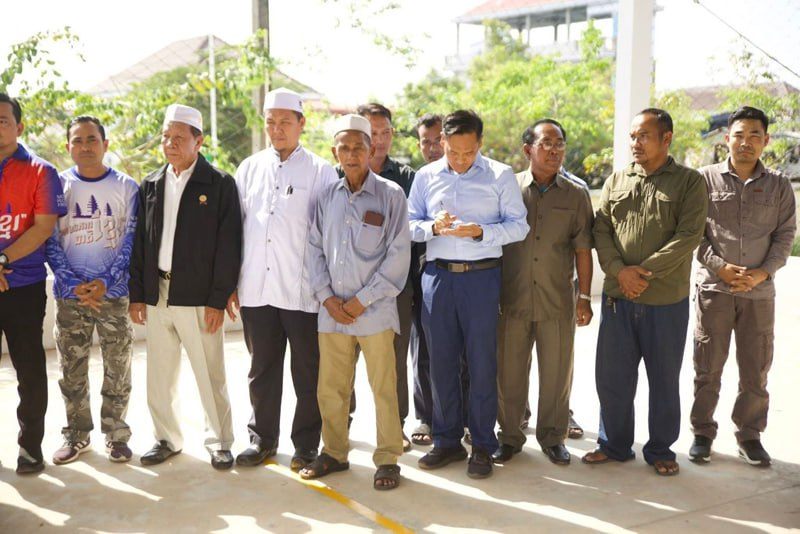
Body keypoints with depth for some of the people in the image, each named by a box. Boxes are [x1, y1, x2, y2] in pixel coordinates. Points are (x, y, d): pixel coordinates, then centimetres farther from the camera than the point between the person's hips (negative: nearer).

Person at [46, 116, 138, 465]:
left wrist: (106, 282, -11)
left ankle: (116, 434, 15)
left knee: (117, 370, 3)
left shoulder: (126, 187, 3)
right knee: (72, 370, 6)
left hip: (113, 293, -1)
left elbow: (131, 240, 1)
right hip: (70, 295, 1)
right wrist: (73, 284, -10)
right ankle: (77, 435, 19)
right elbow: (50, 240, 2)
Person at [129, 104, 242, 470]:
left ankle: (219, 442, 18)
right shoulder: (150, 185, 11)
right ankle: (167, 439, 27)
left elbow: (228, 245, -8)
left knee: (210, 375, 3)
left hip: (198, 297, -5)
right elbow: (139, 241, 13)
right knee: (159, 375, 12)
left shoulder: (220, 184, -4)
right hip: (156, 296, 5)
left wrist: (218, 299, -12)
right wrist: (136, 294, 7)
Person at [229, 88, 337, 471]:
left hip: (302, 290, -3)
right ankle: (262, 438, 27)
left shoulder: (320, 171, 0)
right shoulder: (250, 168, 11)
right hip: (256, 287, 4)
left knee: (307, 372, 6)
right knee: (262, 368, 13)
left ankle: (306, 444, 19)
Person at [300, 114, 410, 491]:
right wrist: (327, 297, -2)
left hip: (374, 309, -4)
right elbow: (315, 248, 11)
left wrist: (363, 300, -9)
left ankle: (388, 459, 15)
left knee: (384, 389, 2)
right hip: (332, 309, 4)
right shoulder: (328, 196, 9)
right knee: (330, 388, 11)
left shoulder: (390, 194, -3)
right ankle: (334, 453, 27)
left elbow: (399, 254, -7)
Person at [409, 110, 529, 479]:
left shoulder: (500, 175, 2)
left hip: (481, 277, -2)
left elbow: (518, 225, 0)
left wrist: (481, 232, -16)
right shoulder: (426, 176, 10)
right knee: (441, 361, 8)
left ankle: (483, 445, 14)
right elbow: (410, 223, 10)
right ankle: (447, 441, 21)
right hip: (437, 275, 3)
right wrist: (433, 227, -11)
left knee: (482, 362, 2)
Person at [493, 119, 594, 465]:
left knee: (557, 374, 8)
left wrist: (584, 297, 1)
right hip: (512, 300, 0)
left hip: (557, 303, 1)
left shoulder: (575, 195, 6)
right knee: (509, 373, 7)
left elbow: (582, 249, 6)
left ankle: (553, 437, 25)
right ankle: (510, 436, 24)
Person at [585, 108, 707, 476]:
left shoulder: (689, 182, 0)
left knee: (665, 380, 9)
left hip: (667, 300, -3)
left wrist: (646, 271, -17)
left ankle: (660, 450, 25)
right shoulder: (616, 181, 11)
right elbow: (601, 230, 4)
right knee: (612, 376, 9)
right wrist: (619, 270, -12)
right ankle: (613, 444, 26)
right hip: (618, 298, 3)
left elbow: (689, 235, -11)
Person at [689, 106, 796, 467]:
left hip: (759, 291, 2)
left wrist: (762, 272, -10)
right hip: (714, 288, -2)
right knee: (708, 367, 6)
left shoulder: (779, 186, 7)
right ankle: (703, 433, 19)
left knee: (756, 369, 8)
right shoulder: (706, 179, 1)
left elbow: (785, 235, 5)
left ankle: (749, 435, 23)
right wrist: (720, 267, -13)